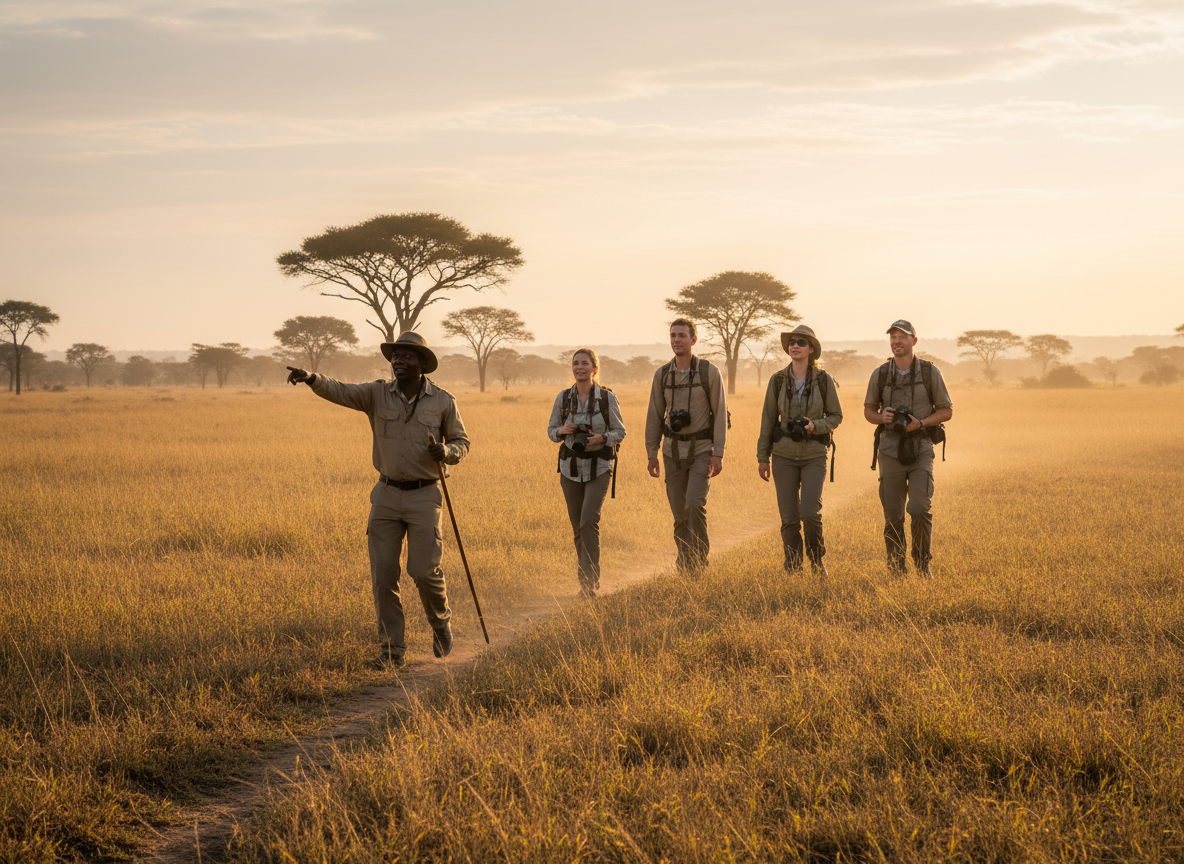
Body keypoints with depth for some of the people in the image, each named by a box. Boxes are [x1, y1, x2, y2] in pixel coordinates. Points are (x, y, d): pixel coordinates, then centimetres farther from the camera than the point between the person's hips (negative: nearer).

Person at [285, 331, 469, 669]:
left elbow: (462, 443, 5)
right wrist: (311, 378, -35)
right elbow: (339, 391, -15)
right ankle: (391, 650, 4)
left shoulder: (443, 401, -3)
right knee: (383, 574, -2)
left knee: (423, 570, -8)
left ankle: (441, 622, 23)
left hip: (424, 496, -2)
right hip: (387, 494, 2)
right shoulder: (377, 394, 0)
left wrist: (446, 451, -18)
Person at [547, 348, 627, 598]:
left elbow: (620, 432, 2)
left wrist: (601, 438, -18)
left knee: (589, 522, -18)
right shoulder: (563, 398, 2)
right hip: (571, 468, 3)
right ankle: (585, 581, 22)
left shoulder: (607, 398, -5)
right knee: (577, 528, 8)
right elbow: (551, 431, 11)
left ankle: (591, 581, -13)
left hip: (599, 468, -3)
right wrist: (562, 430, -12)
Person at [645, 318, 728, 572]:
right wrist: (652, 455, 1)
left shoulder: (709, 372, -9)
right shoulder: (662, 374, 1)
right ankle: (684, 568, 17)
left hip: (702, 450, -3)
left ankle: (700, 562, -8)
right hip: (673, 451, 3)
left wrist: (718, 454, -15)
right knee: (680, 513, 4)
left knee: (695, 504, -20)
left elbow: (720, 414, -8)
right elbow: (654, 417, 5)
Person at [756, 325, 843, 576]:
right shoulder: (778, 380, 0)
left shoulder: (824, 380, -4)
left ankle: (816, 558, 12)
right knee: (789, 518, 1)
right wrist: (762, 458, 3)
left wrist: (815, 426, -16)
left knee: (811, 513, -14)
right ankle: (792, 570, 13)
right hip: (784, 455, 1)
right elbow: (768, 419, 5)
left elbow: (836, 416, 4)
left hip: (814, 454, -1)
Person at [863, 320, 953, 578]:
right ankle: (896, 570, 14)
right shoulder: (880, 375, 2)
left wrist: (921, 423, -15)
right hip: (890, 451, 2)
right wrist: (881, 417, -11)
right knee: (893, 516, 3)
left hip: (921, 452, -2)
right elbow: (868, 410, 13)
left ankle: (923, 562, 5)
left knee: (920, 510, -14)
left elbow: (946, 411, 3)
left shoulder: (931, 373, -3)